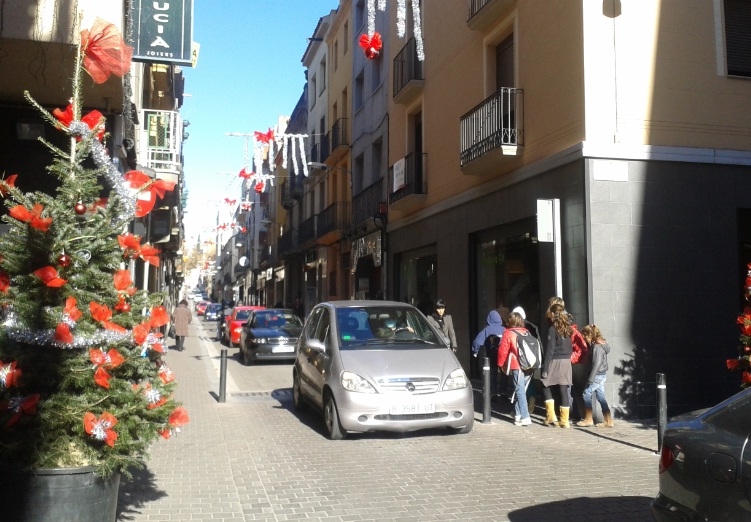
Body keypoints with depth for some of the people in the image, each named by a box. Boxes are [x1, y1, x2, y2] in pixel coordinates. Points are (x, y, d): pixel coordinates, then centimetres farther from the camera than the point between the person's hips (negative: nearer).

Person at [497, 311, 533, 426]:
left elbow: (503, 350, -6)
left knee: (520, 391, -2)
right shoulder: (527, 332, 10)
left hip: (517, 367, -6)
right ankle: (518, 415, 20)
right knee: (519, 390, 15)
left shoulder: (508, 333, -6)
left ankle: (525, 418, -7)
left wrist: (501, 364, 7)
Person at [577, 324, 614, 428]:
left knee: (586, 394, -1)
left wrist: (590, 379, -21)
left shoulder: (597, 347, -19)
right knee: (600, 396, 10)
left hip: (598, 375, -9)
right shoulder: (601, 344, 10)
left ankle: (588, 419, 6)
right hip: (602, 375, 9)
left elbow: (596, 364, -22)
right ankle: (608, 420, 12)